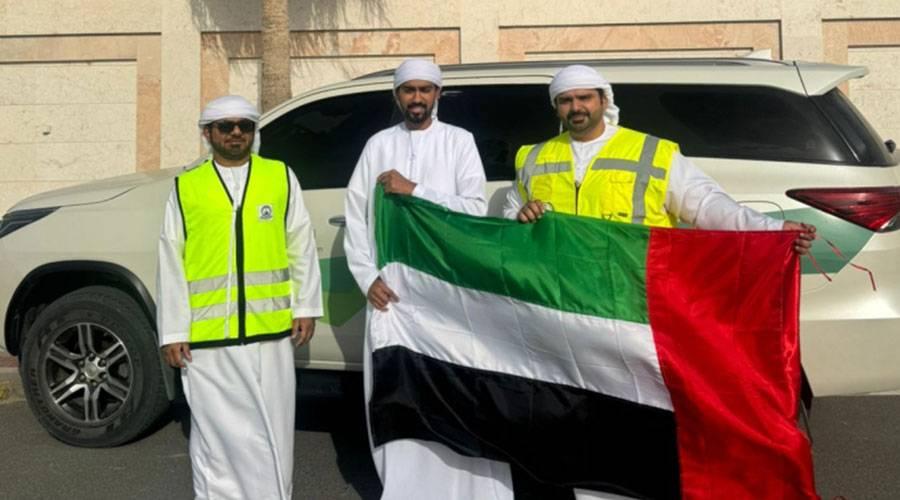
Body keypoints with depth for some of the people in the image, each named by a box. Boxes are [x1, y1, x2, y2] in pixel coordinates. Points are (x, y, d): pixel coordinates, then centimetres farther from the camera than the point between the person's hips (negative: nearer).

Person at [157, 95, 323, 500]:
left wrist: (305, 307, 6)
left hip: (270, 330, 1)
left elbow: (301, 246, 8)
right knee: (216, 433, 9)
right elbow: (171, 263, 4)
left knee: (271, 430, 10)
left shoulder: (281, 177, 7)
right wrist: (172, 332, 2)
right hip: (206, 335, 0)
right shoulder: (185, 188, 5)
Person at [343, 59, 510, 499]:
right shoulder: (377, 145, 11)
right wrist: (368, 277, -3)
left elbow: (476, 208, -6)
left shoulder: (458, 141, 5)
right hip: (391, 289, 2)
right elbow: (355, 218, 7)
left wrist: (415, 191, -12)